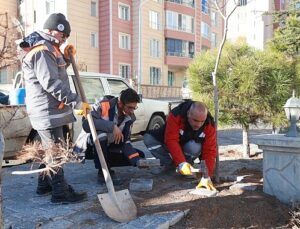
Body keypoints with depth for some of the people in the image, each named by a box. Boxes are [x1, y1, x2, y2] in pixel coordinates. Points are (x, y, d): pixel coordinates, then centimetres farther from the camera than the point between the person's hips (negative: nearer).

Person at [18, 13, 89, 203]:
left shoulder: (45, 48, 16)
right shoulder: (42, 50, -18)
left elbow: (54, 72, 24)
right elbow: (51, 83, -26)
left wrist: (65, 58, 8)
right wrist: (76, 102, -26)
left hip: (48, 109, 11)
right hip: (47, 110, -11)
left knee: (50, 149, 20)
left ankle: (45, 185, 32)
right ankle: (61, 192, 2)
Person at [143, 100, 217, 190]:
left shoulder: (209, 125, -26)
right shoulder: (175, 115, -33)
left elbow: (209, 151, -27)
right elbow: (171, 140, -37)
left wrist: (207, 176, -36)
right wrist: (181, 162, -46)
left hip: (187, 147, 0)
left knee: (195, 147, -37)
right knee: (148, 138, -25)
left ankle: (188, 163, -5)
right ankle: (170, 164, -11)